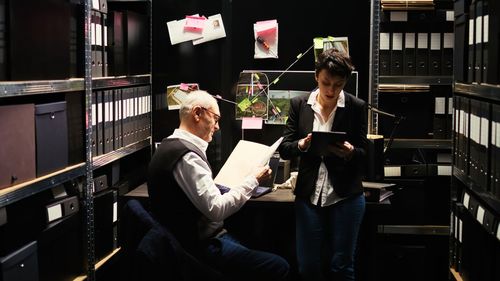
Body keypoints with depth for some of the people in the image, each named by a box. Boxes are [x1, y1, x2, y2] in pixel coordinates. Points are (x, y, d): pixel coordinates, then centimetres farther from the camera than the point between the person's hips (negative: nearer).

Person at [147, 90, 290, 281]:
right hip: (201, 248, -10)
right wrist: (253, 181, -14)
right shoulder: (186, 155, -22)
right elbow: (216, 209, -25)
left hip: (194, 237, 10)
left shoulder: (171, 145, 9)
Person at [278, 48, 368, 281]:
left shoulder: (357, 107, -2)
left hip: (346, 196, -1)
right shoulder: (299, 105, 2)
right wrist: (301, 145, -18)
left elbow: (364, 155, 1)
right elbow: (284, 149, 3)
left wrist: (350, 153, -21)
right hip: (309, 195, 2)